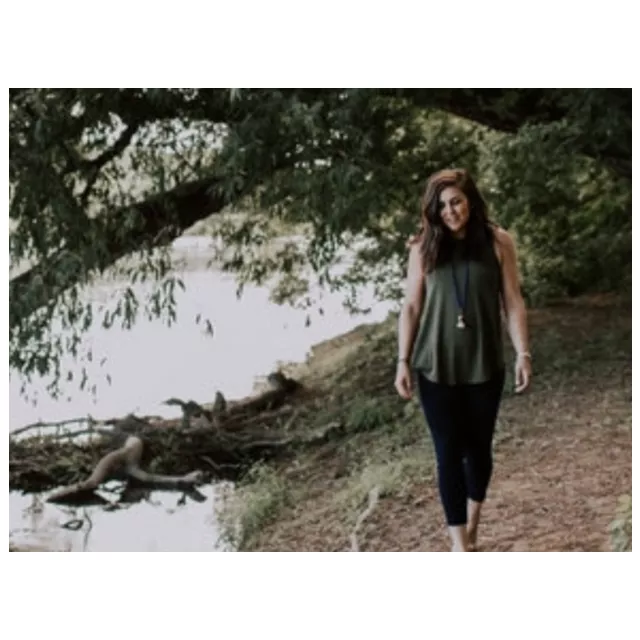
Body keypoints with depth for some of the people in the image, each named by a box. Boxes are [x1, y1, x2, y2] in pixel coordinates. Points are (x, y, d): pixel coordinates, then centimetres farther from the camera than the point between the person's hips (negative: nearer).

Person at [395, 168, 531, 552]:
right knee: (449, 451, 0)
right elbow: (411, 307, 2)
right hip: (436, 366, 0)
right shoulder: (424, 248, -2)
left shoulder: (498, 243, -3)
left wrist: (523, 353, -8)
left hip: (484, 364, 0)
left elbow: (513, 303, -1)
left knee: (478, 447, 13)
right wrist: (403, 361, -2)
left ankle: (472, 524, 37)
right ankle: (460, 544, 7)